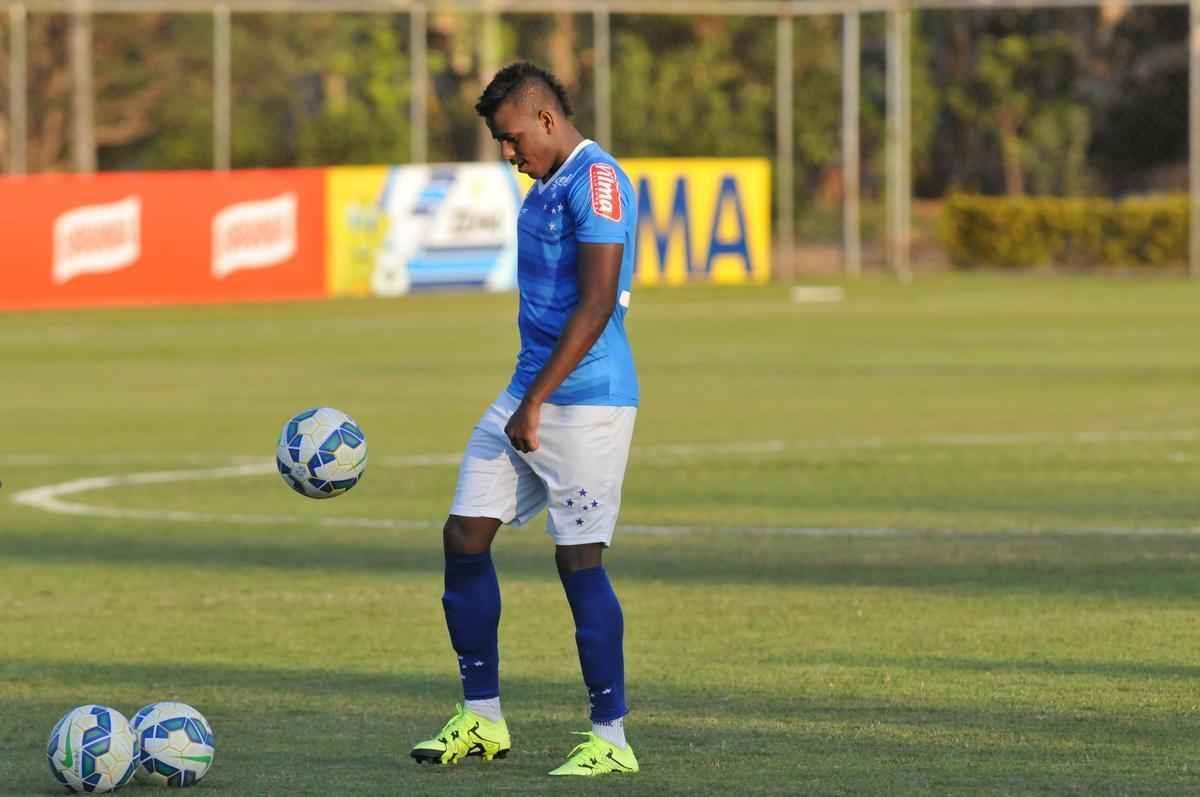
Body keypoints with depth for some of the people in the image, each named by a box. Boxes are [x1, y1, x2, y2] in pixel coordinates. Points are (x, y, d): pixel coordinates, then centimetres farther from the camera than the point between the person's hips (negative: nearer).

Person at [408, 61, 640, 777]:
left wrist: (536, 403, -23)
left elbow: (597, 303, -23)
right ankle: (482, 719, 13)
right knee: (464, 536, 5)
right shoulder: (547, 188, 16)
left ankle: (612, 740, 0)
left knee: (580, 558, -7)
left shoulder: (596, 182, -15)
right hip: (530, 396, 10)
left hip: (587, 402, -10)